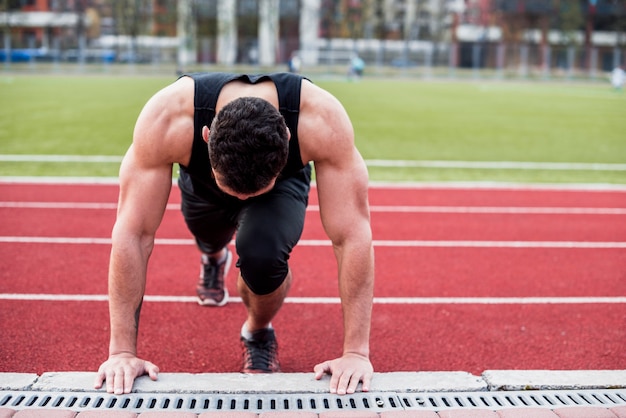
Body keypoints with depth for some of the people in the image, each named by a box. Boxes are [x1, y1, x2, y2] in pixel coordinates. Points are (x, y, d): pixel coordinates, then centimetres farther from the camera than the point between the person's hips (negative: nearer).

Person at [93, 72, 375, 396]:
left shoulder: (322, 120, -44)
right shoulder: (167, 118, -43)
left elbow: (352, 234, -41)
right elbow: (133, 232, -40)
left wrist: (356, 352, -43)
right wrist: (122, 351, -39)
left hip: (282, 185, -2)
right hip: (202, 187, 2)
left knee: (262, 252, -30)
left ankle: (259, 333, 2)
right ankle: (214, 257, 67)